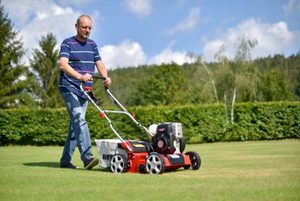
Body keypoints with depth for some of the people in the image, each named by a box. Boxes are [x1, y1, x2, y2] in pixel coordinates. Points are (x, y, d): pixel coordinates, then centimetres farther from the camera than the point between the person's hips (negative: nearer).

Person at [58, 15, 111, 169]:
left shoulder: (92, 45, 16)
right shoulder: (67, 43, -4)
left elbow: (99, 63, 12)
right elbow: (63, 64, -18)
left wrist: (106, 77, -10)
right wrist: (80, 76, -34)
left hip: (85, 90, 7)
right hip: (69, 88, -7)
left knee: (75, 125, 8)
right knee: (79, 120, -21)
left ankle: (66, 159, 15)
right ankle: (87, 157, -30)